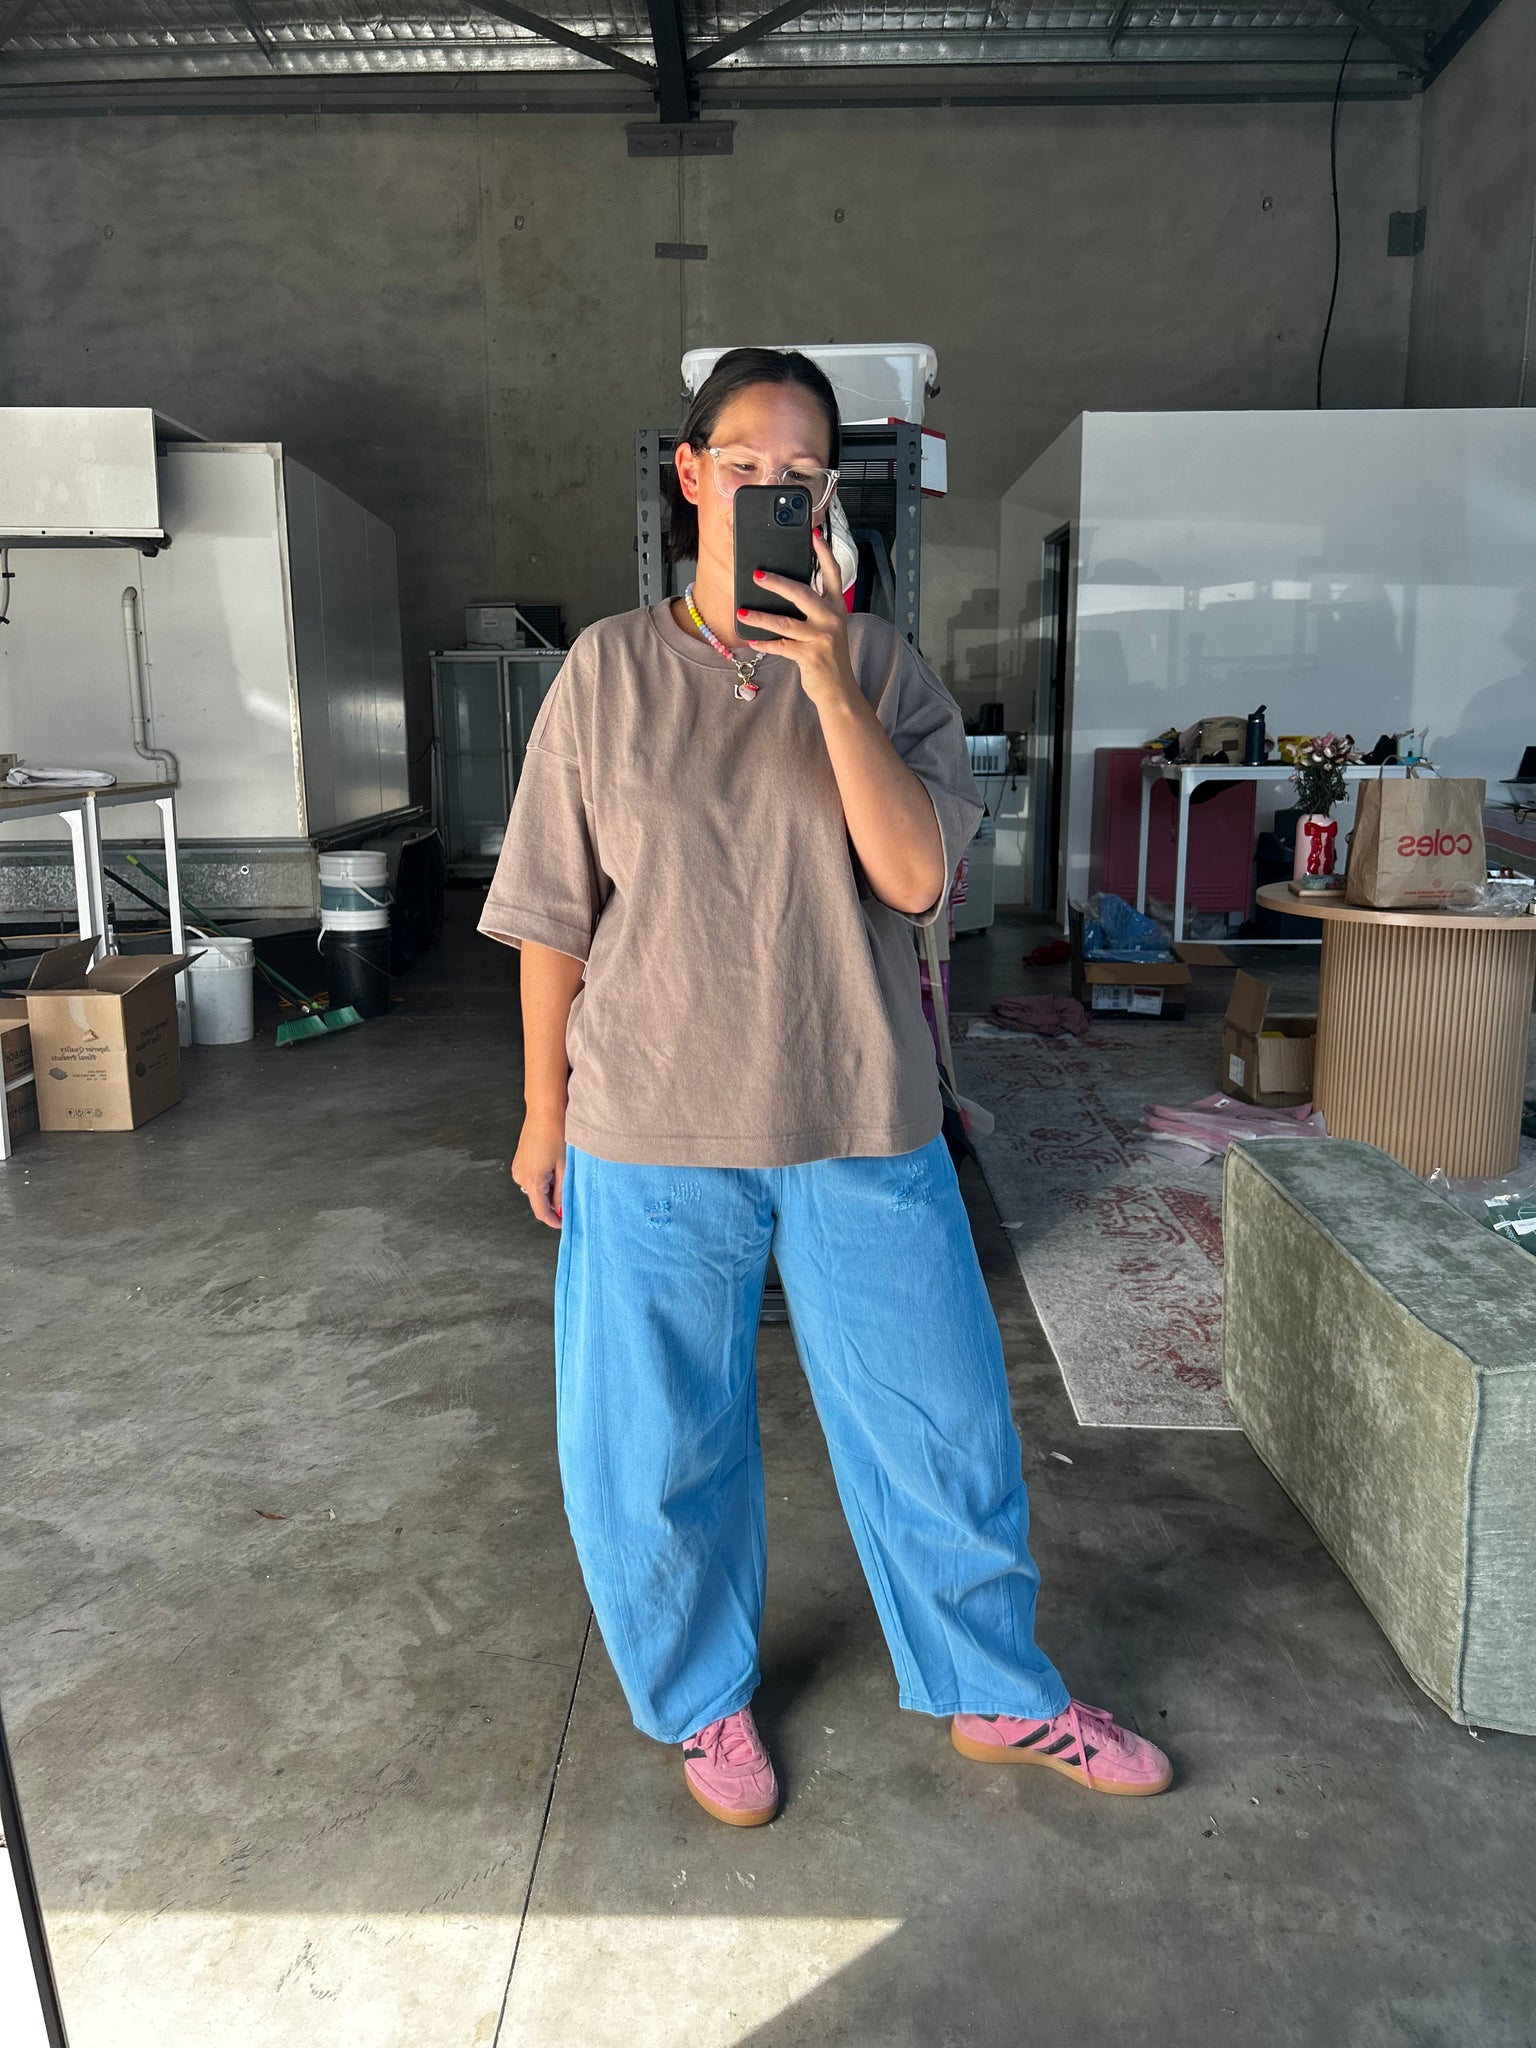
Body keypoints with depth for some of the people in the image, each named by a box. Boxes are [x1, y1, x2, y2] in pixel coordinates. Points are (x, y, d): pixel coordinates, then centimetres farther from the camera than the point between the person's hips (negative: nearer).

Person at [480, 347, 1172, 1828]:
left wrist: (826, 679, -19)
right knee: (656, 1446, 12)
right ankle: (704, 1698, 40)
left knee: (942, 1425, 12)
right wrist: (544, 1113, 4)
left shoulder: (879, 669, 2)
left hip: (862, 1124, 1)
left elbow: (914, 877, -12)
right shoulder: (609, 669, 0)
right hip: (653, 1133, 0)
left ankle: (998, 1698, 38)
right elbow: (555, 916, 2)